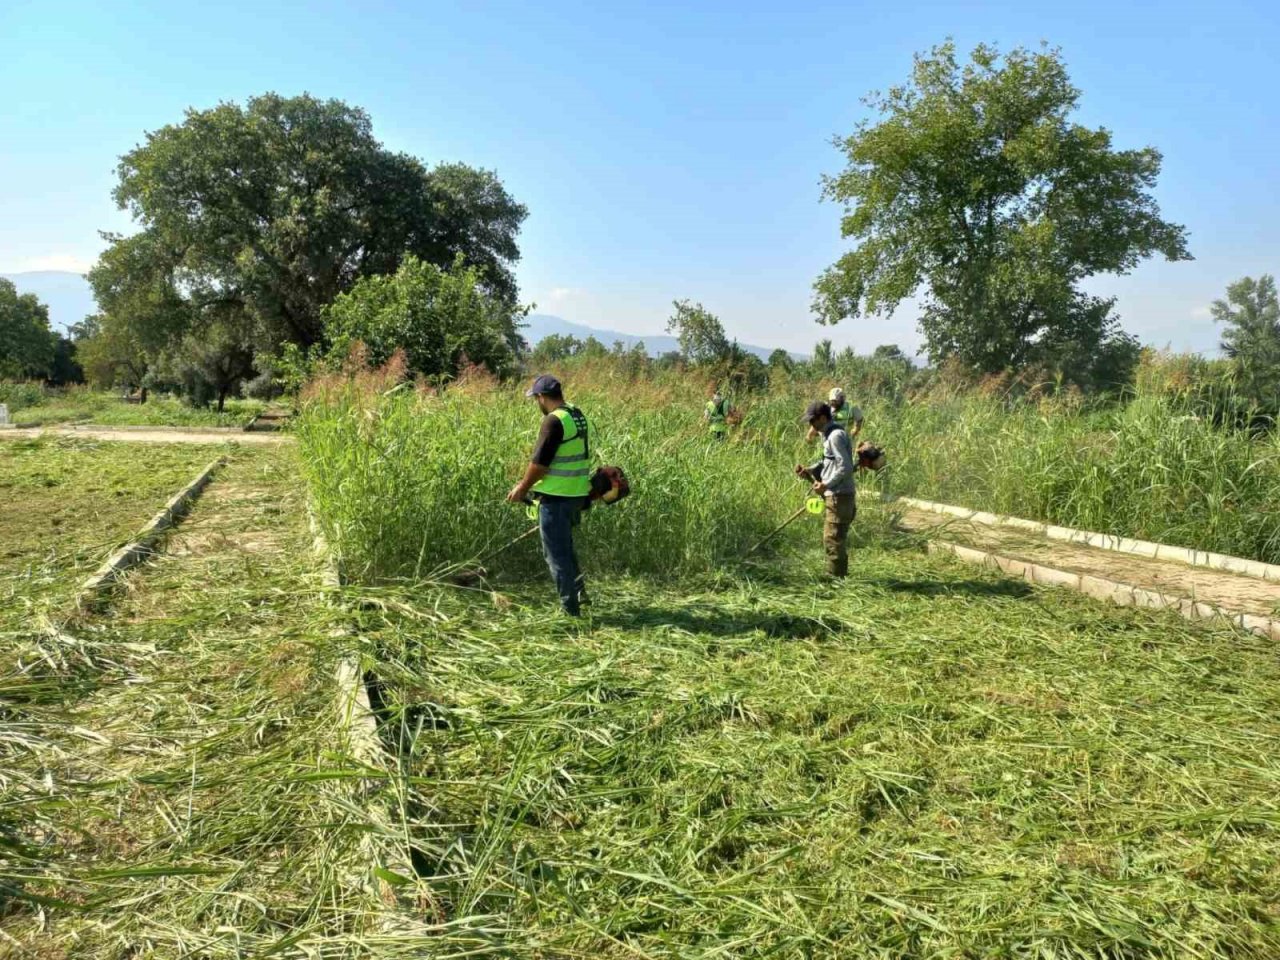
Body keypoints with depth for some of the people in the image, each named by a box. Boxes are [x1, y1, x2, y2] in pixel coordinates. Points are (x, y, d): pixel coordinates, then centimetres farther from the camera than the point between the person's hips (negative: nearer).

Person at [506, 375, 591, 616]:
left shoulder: (554, 421, -17)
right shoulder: (579, 417, 11)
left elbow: (539, 462, -18)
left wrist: (522, 488, -4)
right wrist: (529, 483, 20)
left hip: (556, 497, -9)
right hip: (577, 494, 9)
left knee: (556, 553, 2)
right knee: (564, 547, 25)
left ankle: (570, 609, 7)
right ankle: (578, 591, 26)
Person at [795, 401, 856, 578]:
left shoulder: (836, 436, -17)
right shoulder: (829, 434, 14)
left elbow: (846, 467, -21)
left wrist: (826, 484, -19)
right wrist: (809, 470, 6)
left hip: (839, 496, -10)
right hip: (837, 495, 10)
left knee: (833, 539, -4)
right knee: (837, 538, 17)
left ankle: (835, 578, 4)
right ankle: (839, 576, 27)